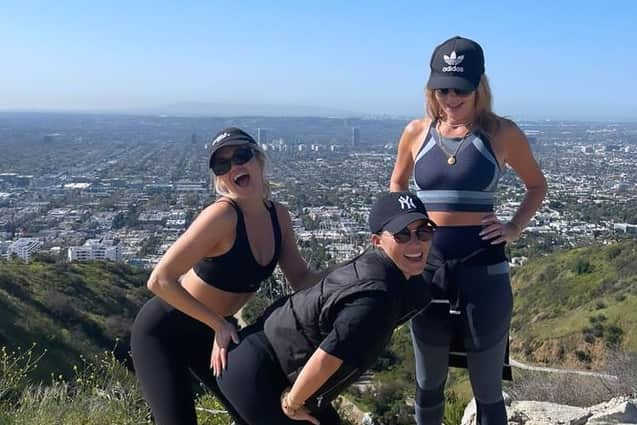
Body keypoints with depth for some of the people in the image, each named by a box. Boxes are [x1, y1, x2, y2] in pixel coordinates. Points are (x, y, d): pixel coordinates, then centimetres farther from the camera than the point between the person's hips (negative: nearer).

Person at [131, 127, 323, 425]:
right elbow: (160, 281, -30)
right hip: (163, 331, -7)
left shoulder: (278, 215, -7)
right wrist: (219, 324, -26)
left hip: (209, 330, 7)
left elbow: (301, 277, 1)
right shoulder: (222, 215, -30)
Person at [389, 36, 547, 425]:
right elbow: (397, 183, 19)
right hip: (426, 269, 3)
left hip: (483, 270, -2)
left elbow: (537, 185, 10)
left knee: (487, 391, 10)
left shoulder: (502, 132, -5)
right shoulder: (416, 132, 2)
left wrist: (514, 229, -4)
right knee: (428, 385, 18)